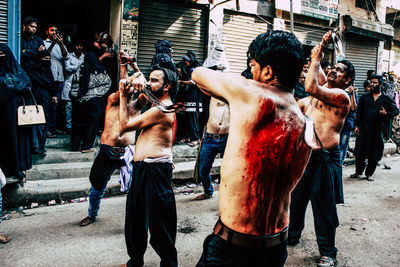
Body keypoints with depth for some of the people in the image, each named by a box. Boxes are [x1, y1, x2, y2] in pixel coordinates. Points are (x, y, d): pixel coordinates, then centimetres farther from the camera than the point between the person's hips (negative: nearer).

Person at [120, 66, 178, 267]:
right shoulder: (160, 107, 19)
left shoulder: (161, 109, -14)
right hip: (141, 169, 11)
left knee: (158, 224, 1)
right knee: (135, 220, 21)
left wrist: (123, 97, 0)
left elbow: (125, 125, -9)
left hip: (154, 171, -11)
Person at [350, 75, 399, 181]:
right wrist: (357, 125, 1)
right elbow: (359, 112, 7)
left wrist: (386, 114, -10)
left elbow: (396, 111, 9)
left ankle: (369, 173, 20)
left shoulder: (387, 99, 5)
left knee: (374, 154, 5)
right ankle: (358, 171, 22)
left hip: (377, 130, -1)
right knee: (359, 153, 4)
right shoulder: (365, 97, 8)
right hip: (363, 129, 1)